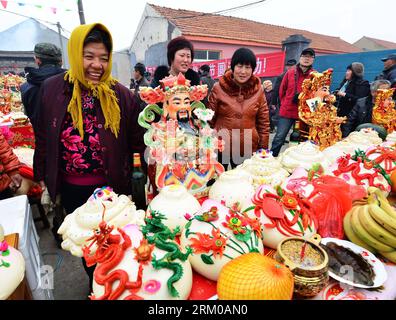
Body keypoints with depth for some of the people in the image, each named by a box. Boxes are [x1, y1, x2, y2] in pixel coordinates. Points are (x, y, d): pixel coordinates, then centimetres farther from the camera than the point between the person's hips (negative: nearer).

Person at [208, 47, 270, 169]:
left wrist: (263, 148, 5)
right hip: (220, 147, -1)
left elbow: (264, 122, 6)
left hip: (249, 148, 2)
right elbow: (209, 119, 1)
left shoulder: (258, 89, 1)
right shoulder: (218, 88, -5)